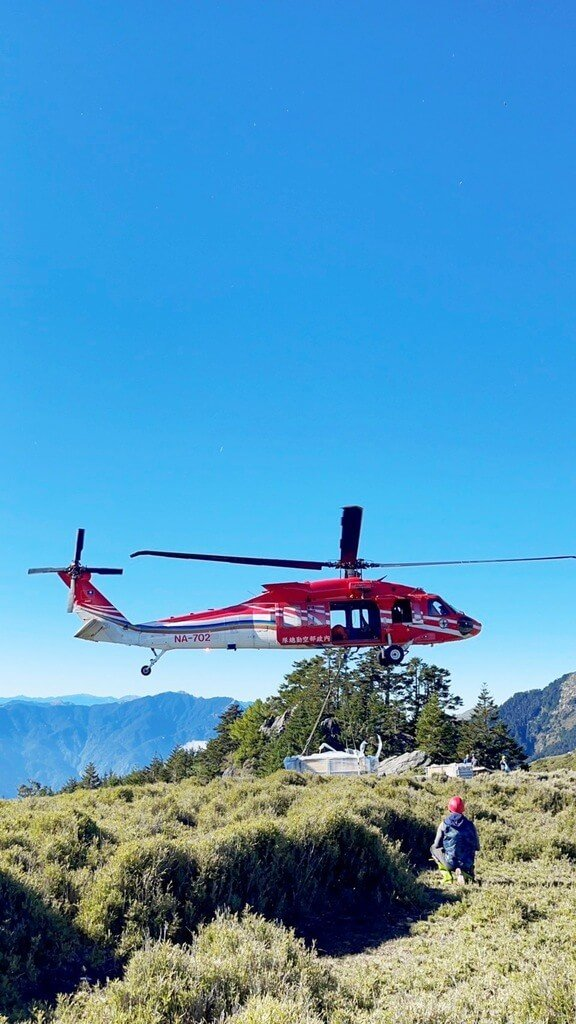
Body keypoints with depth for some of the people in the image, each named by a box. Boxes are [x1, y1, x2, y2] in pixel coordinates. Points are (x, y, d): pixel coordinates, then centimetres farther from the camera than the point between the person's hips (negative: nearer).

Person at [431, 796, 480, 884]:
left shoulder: (444, 824, -5)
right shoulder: (470, 824, 0)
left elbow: (437, 845, 2)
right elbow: (477, 847, 7)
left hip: (450, 863, -3)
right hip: (467, 864, 3)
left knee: (433, 848, 25)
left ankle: (448, 875, 9)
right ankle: (468, 874, 12)